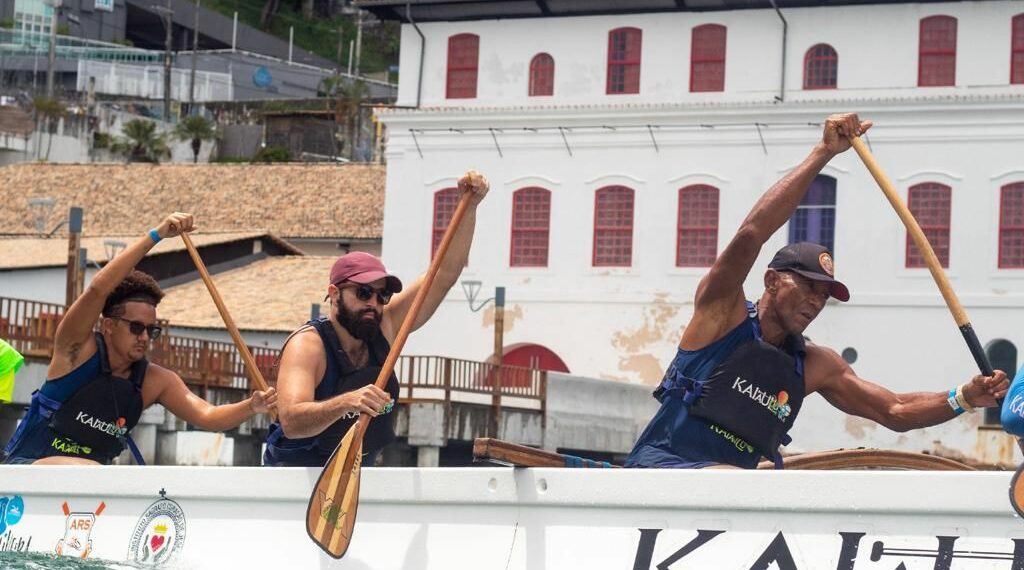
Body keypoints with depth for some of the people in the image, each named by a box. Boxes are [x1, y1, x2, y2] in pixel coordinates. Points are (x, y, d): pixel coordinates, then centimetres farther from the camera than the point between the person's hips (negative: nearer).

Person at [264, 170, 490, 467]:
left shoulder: (385, 327, 0)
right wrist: (345, 403, -50)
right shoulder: (308, 346, -18)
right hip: (295, 474, -6)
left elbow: (446, 271, 0)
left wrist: (470, 207, -11)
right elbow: (291, 422, -33)